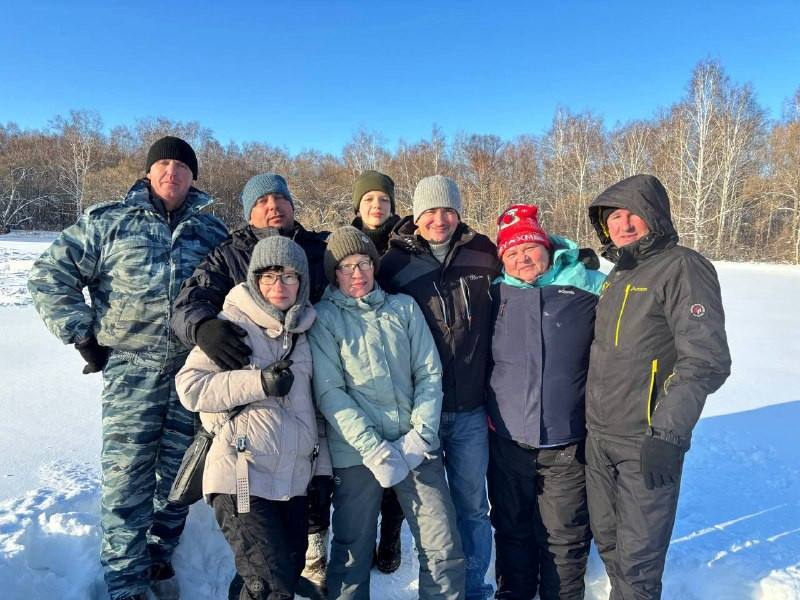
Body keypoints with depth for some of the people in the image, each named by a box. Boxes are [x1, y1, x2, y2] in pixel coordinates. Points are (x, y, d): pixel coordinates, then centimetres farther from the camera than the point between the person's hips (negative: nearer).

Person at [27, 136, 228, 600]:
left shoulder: (213, 231, 10)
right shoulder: (109, 221, 3)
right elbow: (51, 276, 4)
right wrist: (84, 336, 0)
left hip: (196, 368, 2)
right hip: (133, 369, -2)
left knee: (178, 474, 11)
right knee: (127, 477, -2)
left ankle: (160, 558, 32)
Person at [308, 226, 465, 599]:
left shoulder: (404, 307, 9)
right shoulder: (324, 318, 2)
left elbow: (429, 373, 6)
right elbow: (329, 392, -7)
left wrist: (421, 435, -6)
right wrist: (373, 448, -15)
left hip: (417, 448, 2)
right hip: (357, 453, -2)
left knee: (444, 548, 4)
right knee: (352, 553, 9)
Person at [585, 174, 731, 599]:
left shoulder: (683, 268, -12)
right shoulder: (618, 274, 12)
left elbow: (706, 360, -19)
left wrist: (667, 433, -23)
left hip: (647, 444, -7)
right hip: (599, 438, 7)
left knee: (637, 556, 4)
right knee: (607, 541, 20)